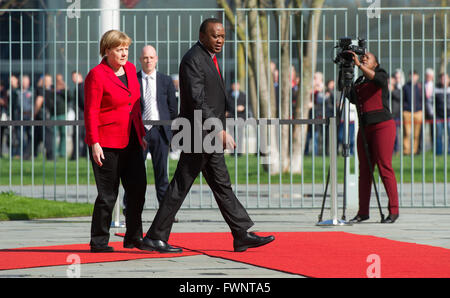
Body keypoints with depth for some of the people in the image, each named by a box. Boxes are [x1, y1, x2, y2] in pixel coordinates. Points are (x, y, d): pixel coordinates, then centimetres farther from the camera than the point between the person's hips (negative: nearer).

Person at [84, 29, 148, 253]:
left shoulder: (130, 69, 12)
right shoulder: (97, 75, -11)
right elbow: (90, 113, -13)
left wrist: (141, 134, 19)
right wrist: (94, 144, -18)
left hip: (130, 141, 7)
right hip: (106, 144, -7)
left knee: (138, 189, 3)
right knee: (108, 194, -4)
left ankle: (133, 238, 14)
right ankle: (98, 241, 5)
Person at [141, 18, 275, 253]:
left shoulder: (208, 59, 17)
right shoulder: (193, 60, -15)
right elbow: (197, 101, -23)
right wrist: (220, 131, -27)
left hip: (211, 136, 10)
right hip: (199, 135, -10)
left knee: (222, 185, 9)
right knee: (180, 186, -5)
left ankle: (242, 235, 10)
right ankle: (156, 236, -1)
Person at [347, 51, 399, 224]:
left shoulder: (381, 75, 3)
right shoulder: (359, 82, 20)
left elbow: (375, 78, -19)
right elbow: (352, 99, 11)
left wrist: (358, 65, -25)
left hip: (383, 125, -6)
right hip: (365, 128, 6)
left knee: (385, 169, -9)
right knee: (364, 170, 3)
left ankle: (394, 211, -6)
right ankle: (363, 212, 4)